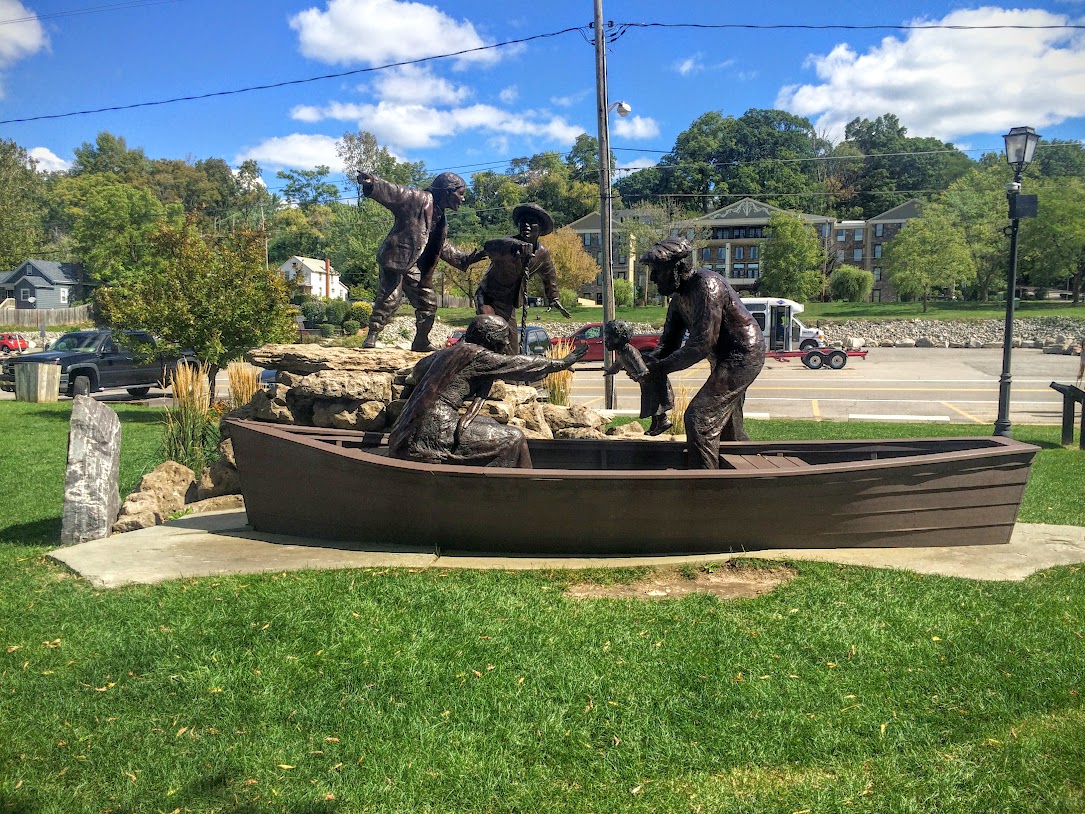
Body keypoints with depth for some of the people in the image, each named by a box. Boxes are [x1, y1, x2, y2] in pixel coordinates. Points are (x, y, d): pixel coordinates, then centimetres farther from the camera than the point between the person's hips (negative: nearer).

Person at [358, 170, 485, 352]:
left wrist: (466, 258, 25)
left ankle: (421, 341, 26)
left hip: (415, 268, 9)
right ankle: (371, 336, -6)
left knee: (428, 301, 13)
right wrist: (372, 184, -39)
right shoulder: (419, 199, -8)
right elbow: (392, 192, -21)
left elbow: (444, 247, 30)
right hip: (395, 259, -9)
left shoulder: (441, 220, 20)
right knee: (390, 299, -16)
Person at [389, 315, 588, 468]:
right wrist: (562, 363, 9)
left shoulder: (448, 352, 18)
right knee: (514, 439, -2)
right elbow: (519, 365, -1)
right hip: (435, 432, -9)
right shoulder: (477, 355, -6)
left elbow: (419, 368, 36)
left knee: (488, 424, 26)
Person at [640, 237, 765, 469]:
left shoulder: (706, 285, -25)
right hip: (726, 358, 10)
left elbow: (701, 344, -29)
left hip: (742, 354, -10)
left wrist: (661, 367, -25)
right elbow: (669, 341, 6)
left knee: (698, 417, -17)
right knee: (727, 425, 21)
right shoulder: (679, 295, 5)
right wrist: (650, 362, -14)